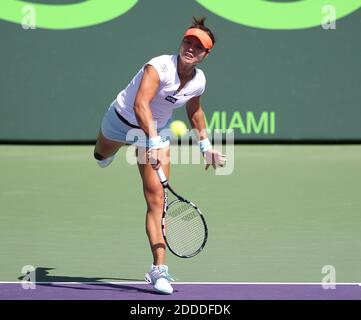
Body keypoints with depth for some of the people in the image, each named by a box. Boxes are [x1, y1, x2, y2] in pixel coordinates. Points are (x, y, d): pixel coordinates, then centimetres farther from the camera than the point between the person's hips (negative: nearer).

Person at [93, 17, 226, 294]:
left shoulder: (199, 81, -15)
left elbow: (194, 111, 8)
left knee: (157, 200, -12)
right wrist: (153, 142, -59)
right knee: (101, 158, 31)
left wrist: (205, 145, 8)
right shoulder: (159, 67, -35)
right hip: (123, 119, -2)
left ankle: (159, 268, -15)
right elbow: (140, 105, -48)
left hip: (158, 130, 3)